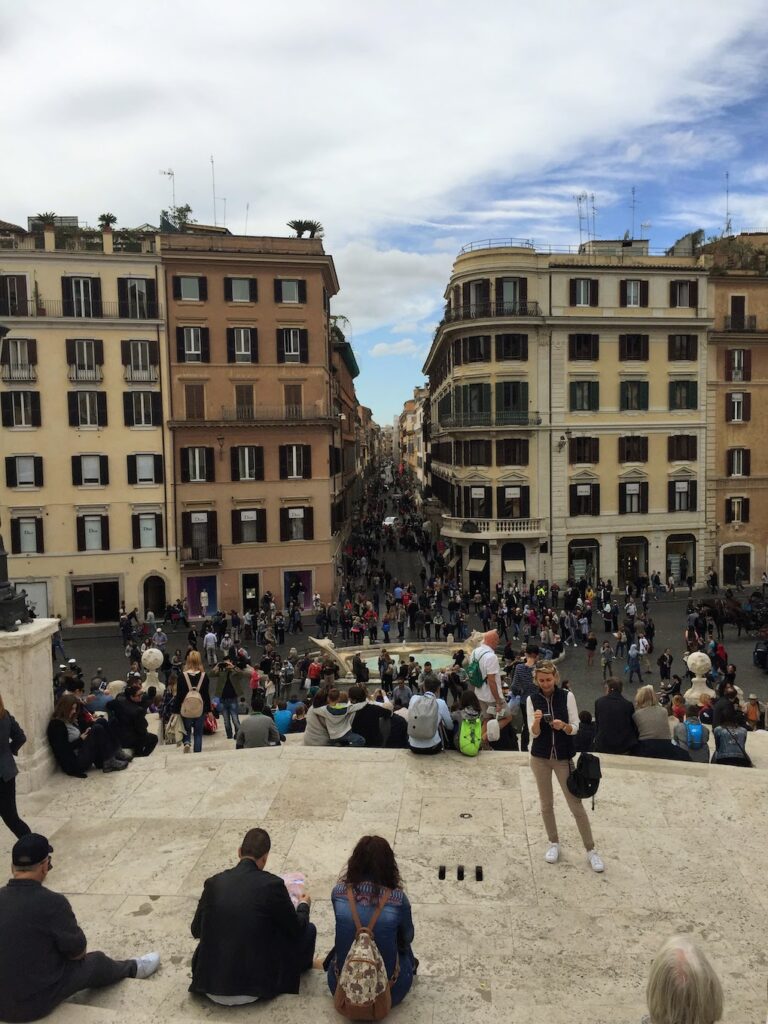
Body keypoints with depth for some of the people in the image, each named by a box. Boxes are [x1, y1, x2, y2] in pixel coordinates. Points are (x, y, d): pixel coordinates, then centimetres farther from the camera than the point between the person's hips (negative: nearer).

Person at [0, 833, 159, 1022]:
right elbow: (77, 951, -10)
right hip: (36, 1002, -5)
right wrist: (78, 950, 13)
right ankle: (132, 968, 47)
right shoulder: (52, 902, -24)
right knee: (96, 962, 20)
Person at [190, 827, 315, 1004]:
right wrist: (303, 905, 20)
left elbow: (196, 931, 10)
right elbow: (296, 929, -1)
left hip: (209, 986, 4)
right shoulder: (272, 884, -14)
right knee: (308, 929, 15)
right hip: (253, 985, -4)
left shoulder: (214, 882, -4)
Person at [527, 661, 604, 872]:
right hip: (540, 757, 2)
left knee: (575, 804, 1)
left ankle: (591, 850, 12)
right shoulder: (532, 700, -5)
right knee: (546, 803, 12)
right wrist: (537, 721, -29)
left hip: (563, 757, -2)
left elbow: (575, 728, -8)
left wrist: (563, 725, -30)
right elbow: (534, 734, -8)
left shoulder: (567, 696, -9)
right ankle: (553, 843, 29)